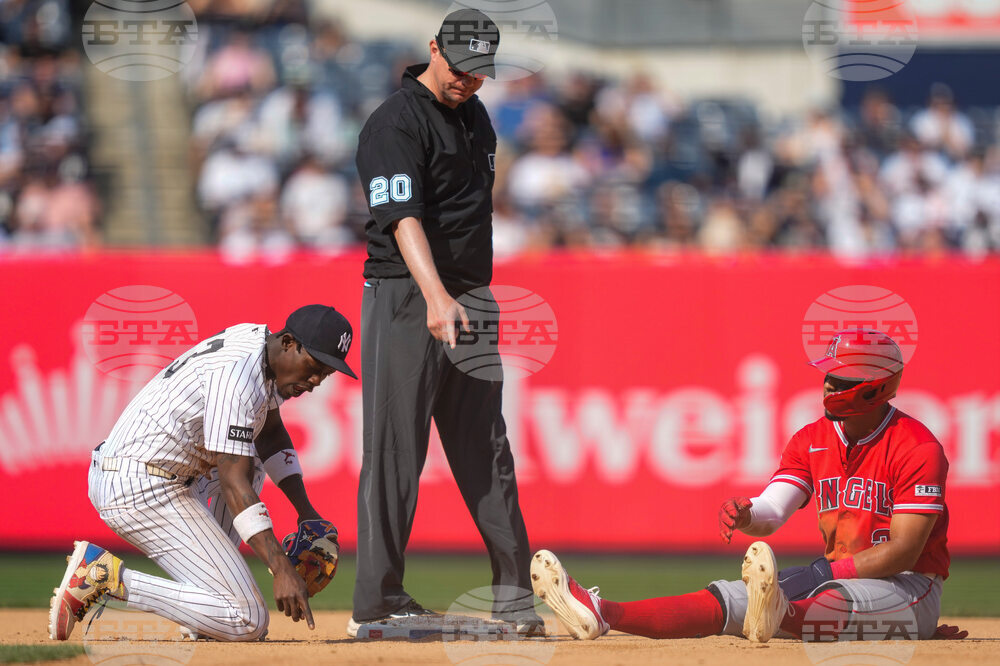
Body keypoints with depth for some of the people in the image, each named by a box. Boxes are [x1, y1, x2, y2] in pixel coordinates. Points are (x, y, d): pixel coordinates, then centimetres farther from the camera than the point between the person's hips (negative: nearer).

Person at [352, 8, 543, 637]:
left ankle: (515, 593, 12)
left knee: (486, 450, 9)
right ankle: (378, 599, -4)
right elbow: (403, 216, -25)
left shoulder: (476, 116, 15)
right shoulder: (396, 123, -12)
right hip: (404, 300, -8)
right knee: (396, 450, -7)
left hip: (468, 299, 8)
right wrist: (436, 297, -38)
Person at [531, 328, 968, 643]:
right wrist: (747, 515, -26)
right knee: (732, 597, -14)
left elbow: (904, 552, -19)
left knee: (840, 599, -41)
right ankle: (602, 615, -32)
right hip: (835, 576, 6)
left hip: (907, 589, -6)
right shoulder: (812, 439, 9)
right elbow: (772, 511, -2)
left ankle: (777, 618, -74)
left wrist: (830, 571, -26)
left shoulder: (918, 449, -14)